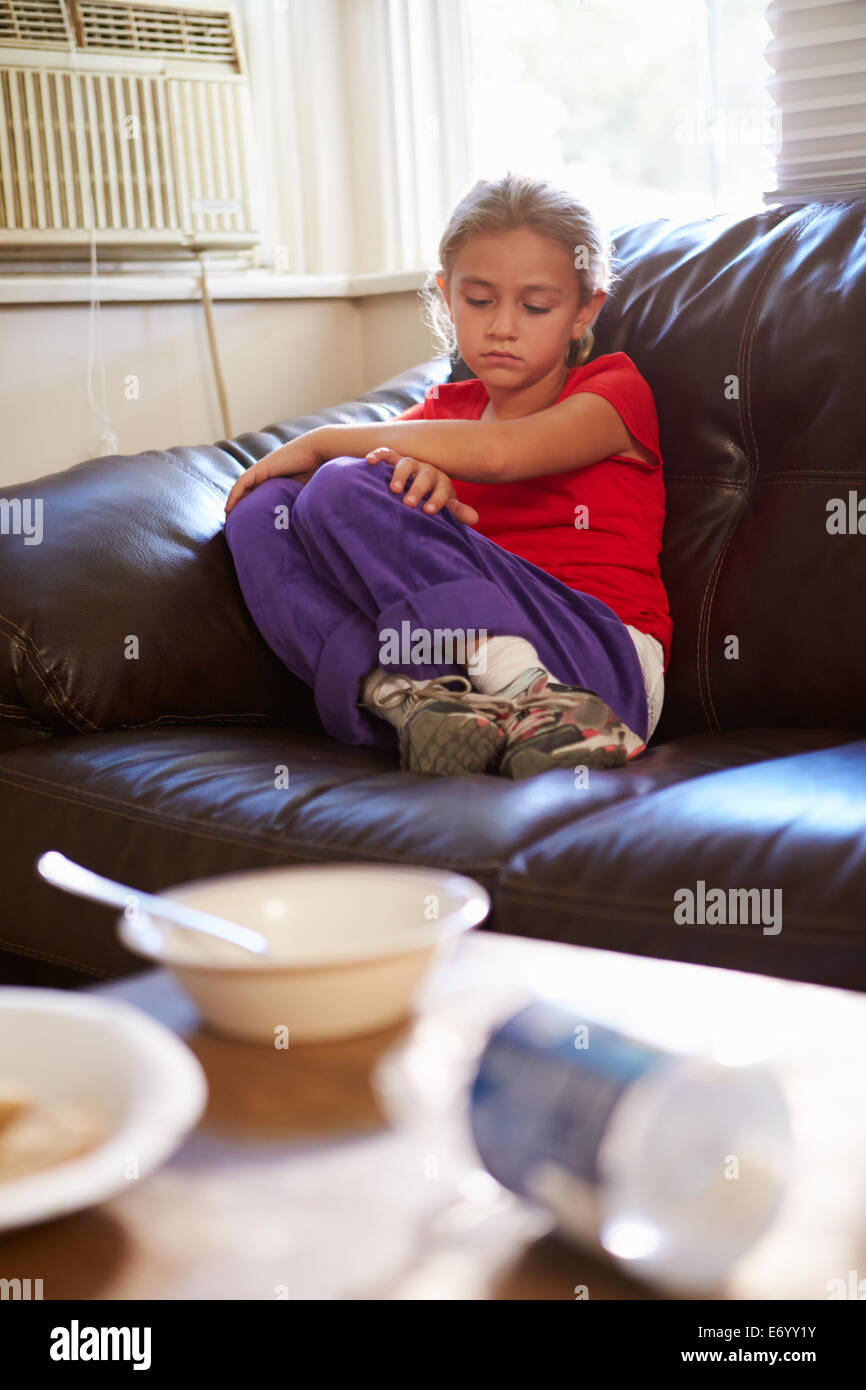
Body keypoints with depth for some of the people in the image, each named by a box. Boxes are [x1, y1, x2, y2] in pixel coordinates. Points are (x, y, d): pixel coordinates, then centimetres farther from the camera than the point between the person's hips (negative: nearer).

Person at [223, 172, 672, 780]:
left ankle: (532, 697, -29)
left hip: (600, 651, -5)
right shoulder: (445, 408, 23)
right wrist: (405, 469, -16)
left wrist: (323, 443, -4)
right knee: (263, 511, -10)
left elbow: (497, 452, -12)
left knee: (342, 493, -19)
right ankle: (402, 700, -29)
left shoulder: (615, 388, 8)